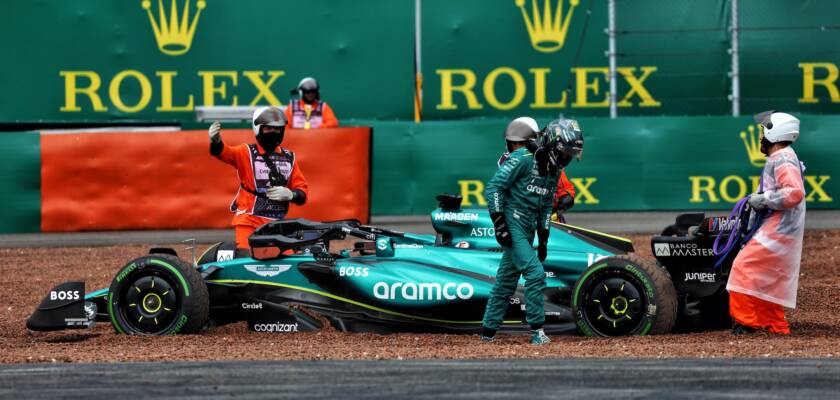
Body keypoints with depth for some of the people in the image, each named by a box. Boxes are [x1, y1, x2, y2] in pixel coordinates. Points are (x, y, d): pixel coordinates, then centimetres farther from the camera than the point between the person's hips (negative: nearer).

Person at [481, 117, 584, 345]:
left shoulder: (553, 169, 11)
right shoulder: (523, 157, -15)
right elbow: (493, 187, -17)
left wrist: (543, 239, 17)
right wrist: (499, 224, -21)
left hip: (527, 229, 8)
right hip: (512, 224, -8)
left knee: (506, 281, 11)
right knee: (535, 273, -15)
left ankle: (488, 331, 18)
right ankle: (536, 330, -11)